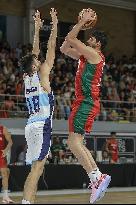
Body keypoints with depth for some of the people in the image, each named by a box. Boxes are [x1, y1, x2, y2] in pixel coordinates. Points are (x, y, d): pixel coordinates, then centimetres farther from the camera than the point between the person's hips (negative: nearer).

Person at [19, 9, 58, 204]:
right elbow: (51, 48, 0)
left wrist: (37, 28, 28)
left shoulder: (27, 77, 13)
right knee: (37, 168, -13)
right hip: (41, 125, -8)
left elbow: (35, 52, 23)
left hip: (32, 125, 8)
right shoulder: (42, 73, -4)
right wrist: (54, 26, 7)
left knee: (37, 168, 10)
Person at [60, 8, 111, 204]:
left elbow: (70, 38, -14)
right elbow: (64, 48, 23)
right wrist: (82, 23, 20)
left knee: (73, 141, -16)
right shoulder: (86, 55, 19)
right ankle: (98, 177, 9)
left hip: (87, 103, -10)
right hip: (84, 102, 10)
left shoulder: (93, 54, -9)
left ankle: (96, 178, -17)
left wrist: (84, 20, -5)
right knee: (77, 142, 11)